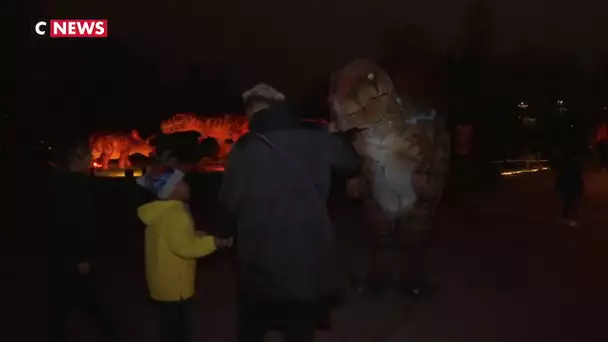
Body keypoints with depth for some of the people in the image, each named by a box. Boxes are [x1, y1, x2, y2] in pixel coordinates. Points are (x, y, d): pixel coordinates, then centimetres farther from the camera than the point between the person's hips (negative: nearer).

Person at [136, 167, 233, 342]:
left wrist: (201, 237, 11)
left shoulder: (162, 211, 11)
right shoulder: (174, 214, -22)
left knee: (173, 326, 21)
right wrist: (215, 242, -23)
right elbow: (185, 246, -28)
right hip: (174, 283, -10)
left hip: (167, 281, 10)